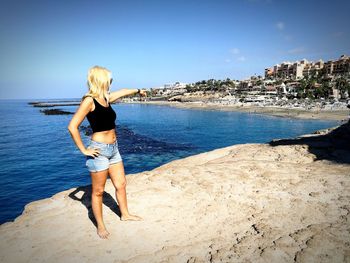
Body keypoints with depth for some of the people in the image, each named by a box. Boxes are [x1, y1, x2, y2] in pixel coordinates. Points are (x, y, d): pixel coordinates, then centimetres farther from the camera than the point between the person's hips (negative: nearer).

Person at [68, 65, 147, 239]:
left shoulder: (105, 98, 9)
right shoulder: (89, 100, -14)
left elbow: (122, 92, 29)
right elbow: (72, 127, -19)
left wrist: (137, 90, 43)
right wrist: (84, 150, -15)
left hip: (113, 149, 8)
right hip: (99, 150, -8)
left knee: (121, 184, 17)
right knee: (98, 191, 8)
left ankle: (125, 214, 37)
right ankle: (100, 226, 25)